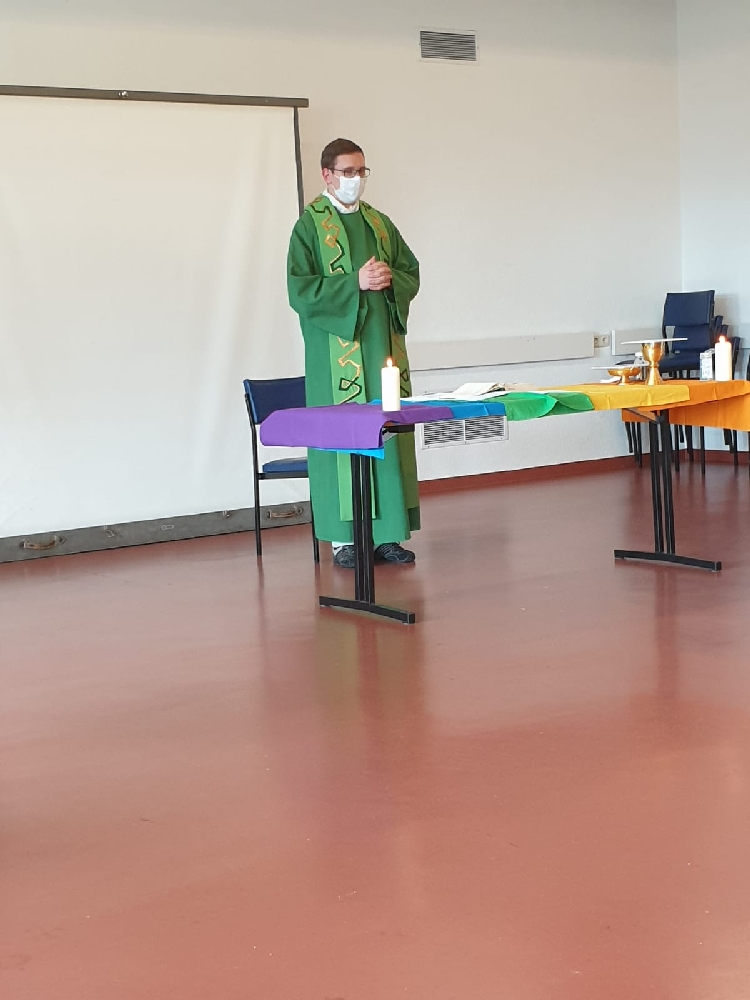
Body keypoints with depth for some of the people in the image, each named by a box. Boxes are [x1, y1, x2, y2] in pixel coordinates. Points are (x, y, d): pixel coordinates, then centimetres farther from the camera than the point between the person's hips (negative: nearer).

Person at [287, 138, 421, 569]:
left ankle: (387, 532, 9)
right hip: (336, 350, -5)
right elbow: (300, 290, -10)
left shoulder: (380, 222, 15)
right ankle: (345, 537, 3)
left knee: (390, 434, 3)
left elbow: (412, 272, 15)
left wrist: (391, 279, -7)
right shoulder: (310, 226, -1)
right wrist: (355, 283, -18)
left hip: (383, 343, 5)